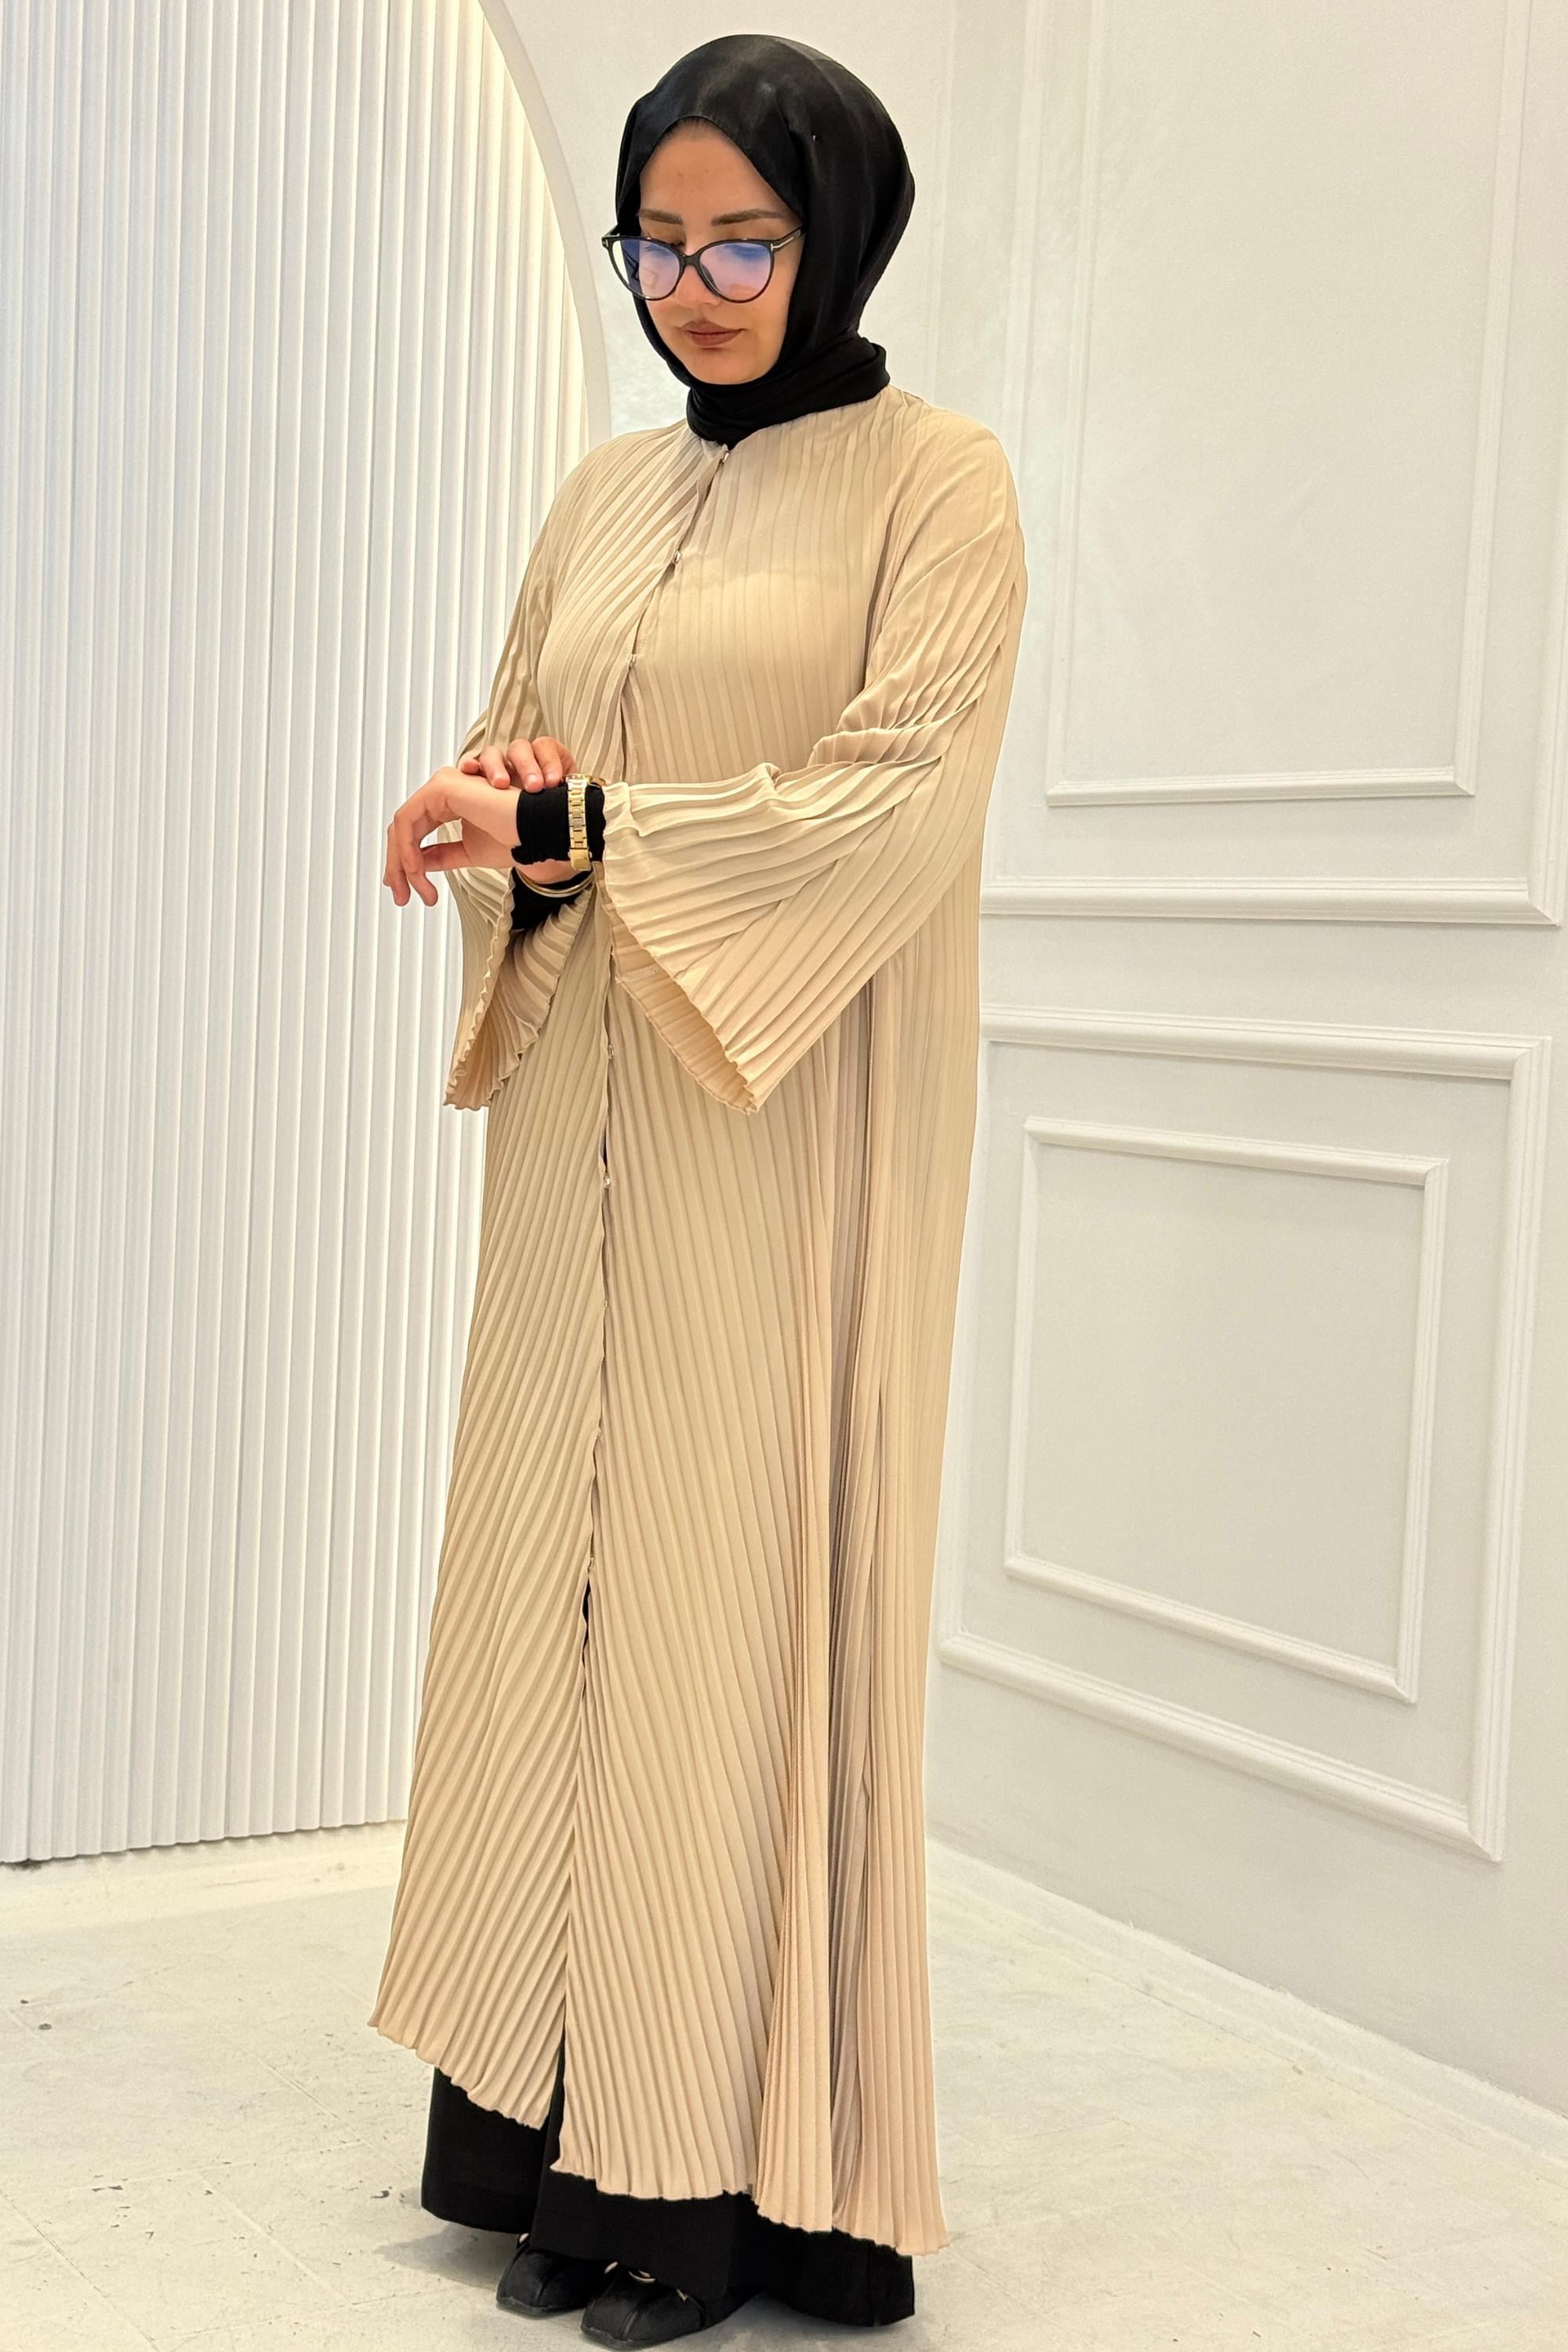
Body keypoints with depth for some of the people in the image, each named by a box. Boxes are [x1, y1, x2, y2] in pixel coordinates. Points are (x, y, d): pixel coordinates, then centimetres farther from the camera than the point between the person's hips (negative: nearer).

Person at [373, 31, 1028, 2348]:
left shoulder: (931, 477, -1)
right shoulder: (605, 497, 17)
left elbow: (901, 794, -12)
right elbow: (505, 751, 15)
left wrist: (587, 834, -16)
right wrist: (491, 808, -8)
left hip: (792, 1121, -6)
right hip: (586, 1120, 6)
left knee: (744, 1589, -6)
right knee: (561, 1571, 3)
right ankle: (579, 2130, 12)